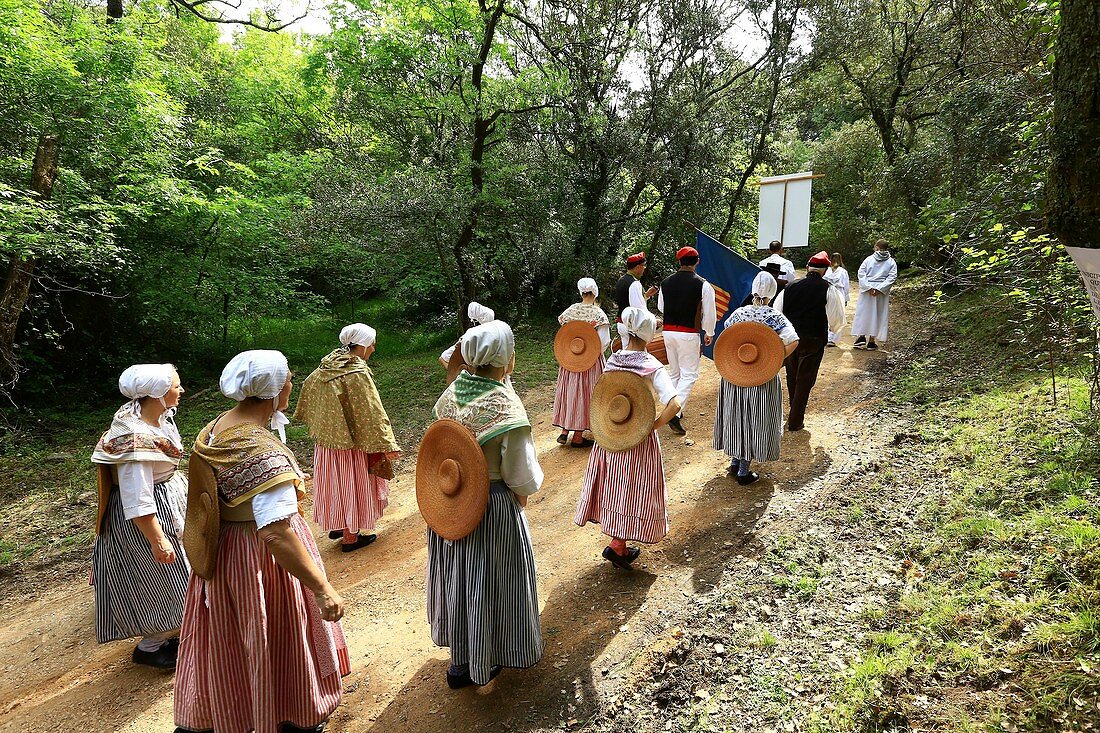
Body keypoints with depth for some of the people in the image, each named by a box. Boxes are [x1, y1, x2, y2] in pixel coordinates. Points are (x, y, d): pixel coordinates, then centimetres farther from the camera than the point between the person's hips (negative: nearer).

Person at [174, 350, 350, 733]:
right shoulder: (264, 453, -31)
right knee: (277, 642, 16)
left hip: (220, 552, 8)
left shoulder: (214, 429, -3)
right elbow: (275, 534, -36)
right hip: (261, 558, -8)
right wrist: (323, 590, -34)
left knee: (224, 645, 26)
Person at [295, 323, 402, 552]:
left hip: (326, 437, 8)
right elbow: (371, 412, -24)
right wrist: (387, 444, -21)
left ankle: (335, 526, 38)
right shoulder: (357, 374, -23)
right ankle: (350, 537, 19)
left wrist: (316, 423, 32)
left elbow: (308, 387, 17)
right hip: (350, 440, -8)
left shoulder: (326, 366, 2)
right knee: (351, 484, 6)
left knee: (335, 481, 21)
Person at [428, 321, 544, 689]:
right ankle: (480, 664, 35)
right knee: (488, 583, 15)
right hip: (494, 506, -6)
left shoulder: (450, 395, -6)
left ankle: (459, 658, 42)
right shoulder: (505, 404, -24)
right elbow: (520, 472, -20)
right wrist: (523, 494, 0)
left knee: (457, 576, 22)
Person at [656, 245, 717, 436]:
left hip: (668, 331, 5)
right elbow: (709, 312, -6)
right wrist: (709, 333, 10)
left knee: (674, 372, 18)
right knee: (689, 374, 1)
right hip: (688, 333, -5)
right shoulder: (703, 285, -10)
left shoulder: (666, 282, 3)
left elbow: (661, 307, 15)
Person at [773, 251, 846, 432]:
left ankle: (794, 414, 37)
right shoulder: (829, 290, -7)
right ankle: (795, 421, 12)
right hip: (814, 340, -3)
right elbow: (837, 321, -5)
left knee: (792, 378, 21)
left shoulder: (790, 287, 1)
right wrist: (832, 327, 16)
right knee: (805, 381, 8)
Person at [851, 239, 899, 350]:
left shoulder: (869, 259, 4)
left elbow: (861, 273, -6)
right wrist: (880, 288, -13)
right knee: (878, 315, 5)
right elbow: (892, 277, -8)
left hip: (866, 291, 0)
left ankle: (861, 336, -1)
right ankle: (871, 341, 5)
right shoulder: (891, 262, 4)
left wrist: (868, 287, -11)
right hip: (882, 293, 0)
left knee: (863, 312, 8)